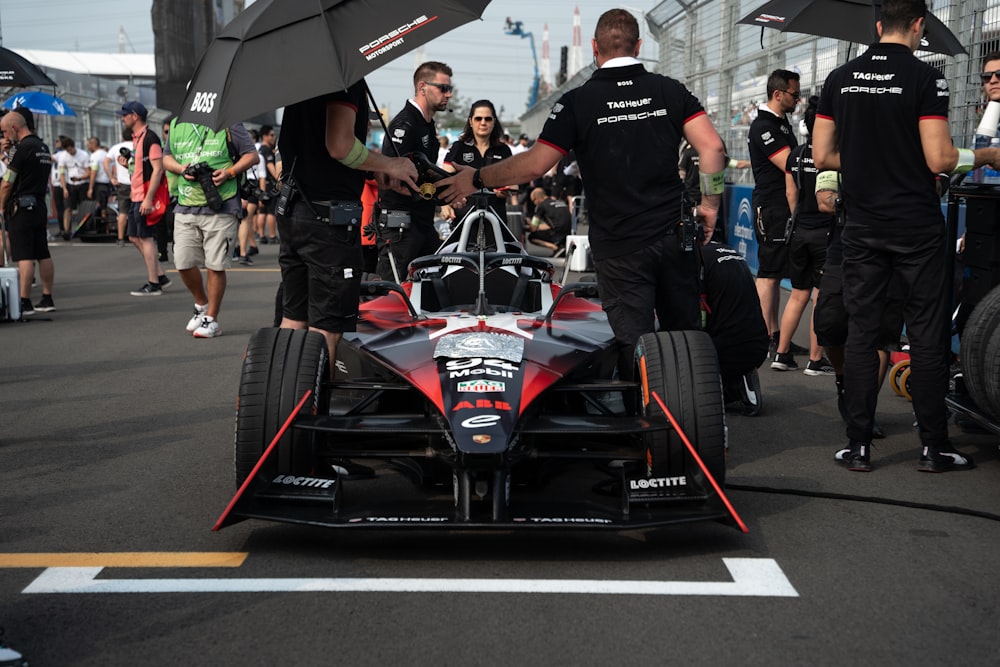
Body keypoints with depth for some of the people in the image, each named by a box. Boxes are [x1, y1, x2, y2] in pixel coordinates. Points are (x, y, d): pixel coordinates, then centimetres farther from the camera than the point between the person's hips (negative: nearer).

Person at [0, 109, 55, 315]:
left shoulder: (23, 148, -13)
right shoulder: (44, 148, 14)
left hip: (21, 207, -9)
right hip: (40, 206, 9)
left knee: (24, 257, -9)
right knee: (43, 255, 11)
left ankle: (24, 303, -10)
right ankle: (47, 299, 16)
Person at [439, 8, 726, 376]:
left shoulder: (578, 101, -4)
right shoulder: (670, 90, 4)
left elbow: (533, 164, -6)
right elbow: (711, 145, -6)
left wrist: (476, 178, 7)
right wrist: (709, 203, 5)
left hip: (619, 246, -3)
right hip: (676, 234, 3)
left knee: (634, 347, 2)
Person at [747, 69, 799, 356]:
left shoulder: (782, 122, 18)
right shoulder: (763, 126, -13)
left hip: (786, 207, 10)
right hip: (772, 209, -10)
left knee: (775, 274, 11)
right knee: (769, 274, -7)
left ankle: (774, 333, 16)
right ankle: (767, 339, -5)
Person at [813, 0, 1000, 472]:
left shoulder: (839, 79, 5)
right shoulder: (925, 78, -9)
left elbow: (822, 156, 5)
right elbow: (938, 159, -14)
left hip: (863, 228, 4)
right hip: (917, 228, -4)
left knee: (861, 332, 6)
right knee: (927, 335, 4)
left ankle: (858, 446, 8)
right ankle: (934, 447, 10)